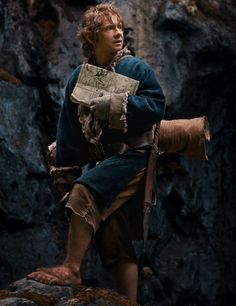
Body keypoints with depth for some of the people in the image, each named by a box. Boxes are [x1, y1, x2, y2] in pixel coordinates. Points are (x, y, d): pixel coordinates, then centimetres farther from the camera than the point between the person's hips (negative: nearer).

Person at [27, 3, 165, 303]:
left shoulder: (136, 68, -3)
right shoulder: (79, 77, 10)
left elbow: (157, 106, -13)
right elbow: (69, 126, 15)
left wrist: (118, 103, -20)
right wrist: (64, 166, 13)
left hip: (131, 155, -6)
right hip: (100, 160, 6)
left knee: (84, 191, -29)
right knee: (114, 243, 1)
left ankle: (71, 269, -22)